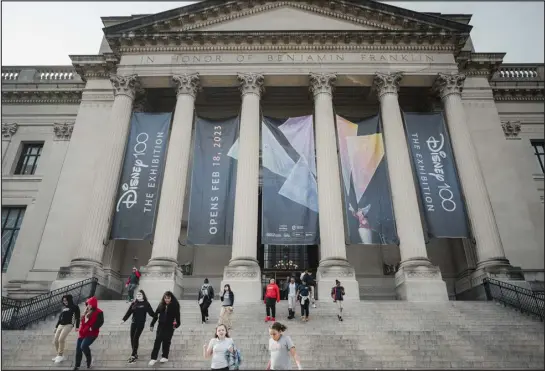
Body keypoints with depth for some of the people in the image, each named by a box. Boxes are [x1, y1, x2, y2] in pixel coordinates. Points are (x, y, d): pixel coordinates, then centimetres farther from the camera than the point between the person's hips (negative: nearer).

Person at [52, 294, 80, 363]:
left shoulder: (75, 307, 1)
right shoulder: (64, 308, 21)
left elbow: (77, 317, -4)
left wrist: (77, 326, -10)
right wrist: (56, 326, 23)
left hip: (68, 325, -7)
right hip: (60, 325, 7)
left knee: (61, 339, -20)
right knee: (55, 341, 1)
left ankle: (60, 356, -9)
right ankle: (59, 355, 15)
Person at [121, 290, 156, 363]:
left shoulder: (146, 304, -3)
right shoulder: (133, 303, 8)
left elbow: (151, 312, -5)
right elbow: (129, 312, 5)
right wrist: (124, 319, -6)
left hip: (141, 323, -5)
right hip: (133, 323, 5)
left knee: (135, 338, -8)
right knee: (132, 339, 6)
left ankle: (133, 356, -2)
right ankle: (135, 354, 20)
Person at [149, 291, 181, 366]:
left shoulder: (175, 305, -9)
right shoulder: (161, 305, 2)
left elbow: (177, 316, -10)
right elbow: (156, 315, 6)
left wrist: (177, 324, -19)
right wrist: (152, 325, 6)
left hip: (170, 327, -3)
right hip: (161, 325, 3)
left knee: (166, 341, 6)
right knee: (157, 341, 0)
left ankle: (165, 356, 21)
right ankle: (153, 358, 5)